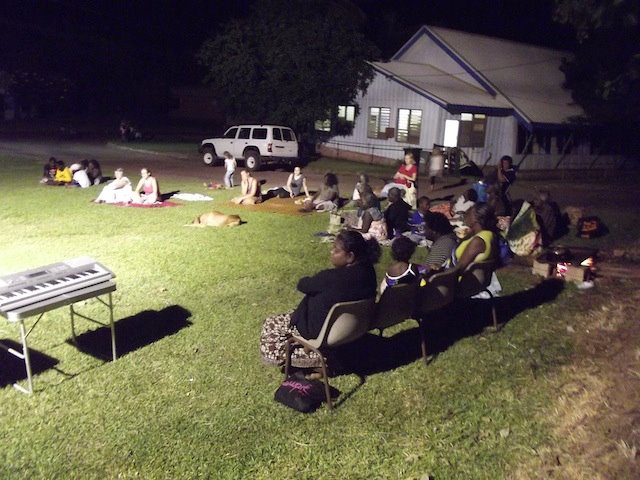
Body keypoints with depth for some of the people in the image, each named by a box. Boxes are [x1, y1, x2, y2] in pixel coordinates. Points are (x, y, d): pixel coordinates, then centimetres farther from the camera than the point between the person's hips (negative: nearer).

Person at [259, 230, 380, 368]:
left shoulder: (331, 278, -34)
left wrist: (313, 281, 2)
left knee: (270, 325, 9)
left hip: (326, 331, -8)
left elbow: (302, 285, -17)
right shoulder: (368, 269, -11)